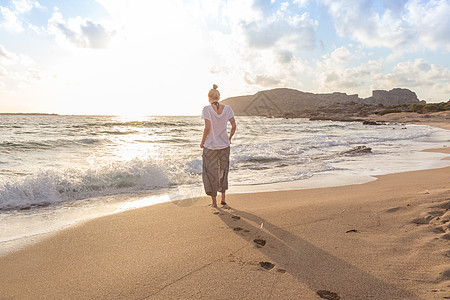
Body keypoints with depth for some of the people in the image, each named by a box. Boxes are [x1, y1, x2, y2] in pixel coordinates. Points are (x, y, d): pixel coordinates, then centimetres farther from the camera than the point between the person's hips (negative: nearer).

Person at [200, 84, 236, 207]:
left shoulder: (207, 109, -12)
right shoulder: (227, 109, -2)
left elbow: (207, 127, -19)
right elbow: (234, 126, -5)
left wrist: (202, 142, -5)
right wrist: (229, 138, 10)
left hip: (210, 146, -3)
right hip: (224, 145, 4)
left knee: (210, 173, 11)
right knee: (223, 171, 22)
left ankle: (214, 201, 16)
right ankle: (223, 197, 22)